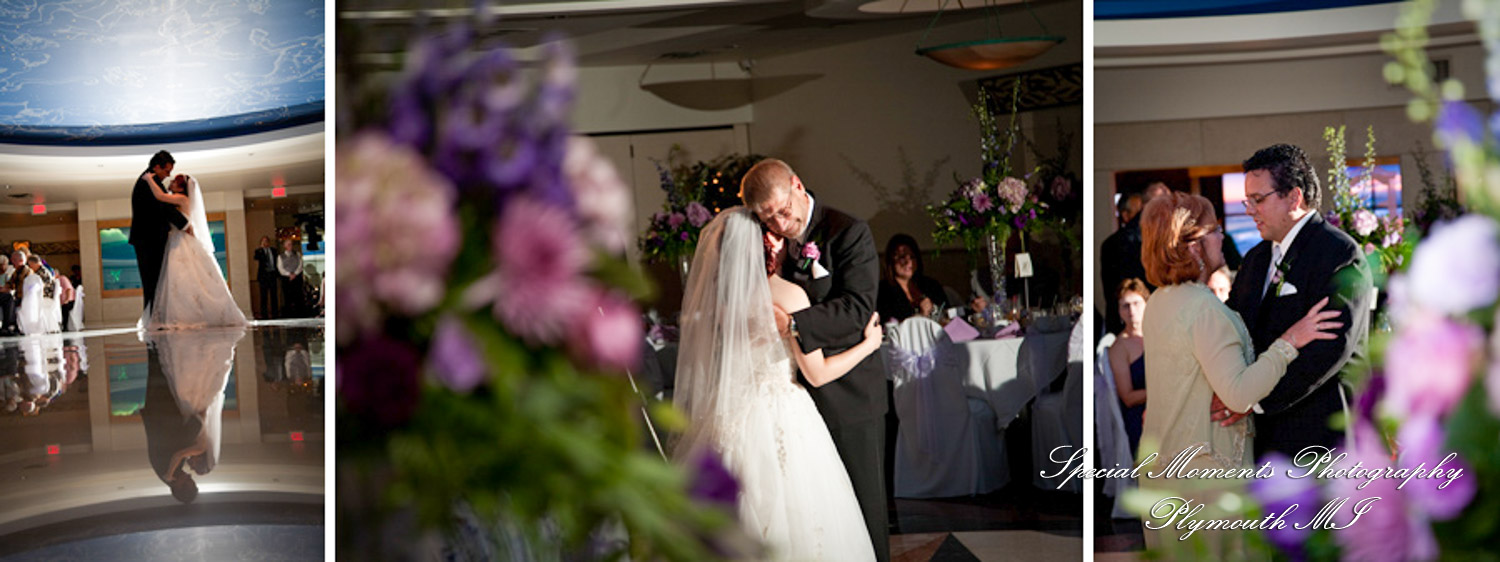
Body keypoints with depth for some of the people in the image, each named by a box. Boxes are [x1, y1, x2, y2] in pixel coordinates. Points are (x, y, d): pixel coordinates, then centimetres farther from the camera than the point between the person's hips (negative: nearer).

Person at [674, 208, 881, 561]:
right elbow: (817, 374, -9)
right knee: (792, 522, 5)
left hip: (730, 420, 6)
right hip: (782, 422, -5)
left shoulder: (717, 294, 0)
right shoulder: (787, 295, -15)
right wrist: (869, 344, 3)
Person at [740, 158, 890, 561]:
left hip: (848, 393, -5)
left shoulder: (850, 233, -11)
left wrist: (791, 324, -33)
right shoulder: (769, 240, 7)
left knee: (863, 505, 7)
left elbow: (857, 308, -22)